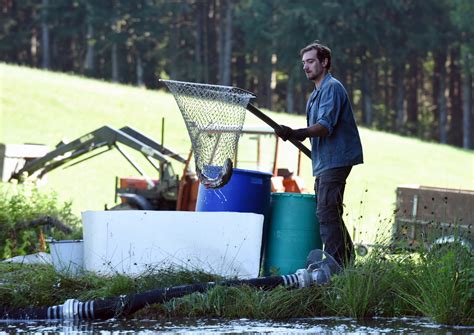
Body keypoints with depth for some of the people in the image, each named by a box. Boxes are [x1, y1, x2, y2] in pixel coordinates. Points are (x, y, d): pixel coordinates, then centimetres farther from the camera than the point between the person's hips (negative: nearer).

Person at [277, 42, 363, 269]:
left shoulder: (331, 88, -11)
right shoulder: (315, 93, 21)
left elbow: (324, 127, -24)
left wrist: (295, 133, -35)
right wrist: (294, 135, 12)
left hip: (336, 160, -11)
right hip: (324, 162, 11)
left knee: (326, 213, -15)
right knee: (330, 213, 13)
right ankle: (347, 262, 19)